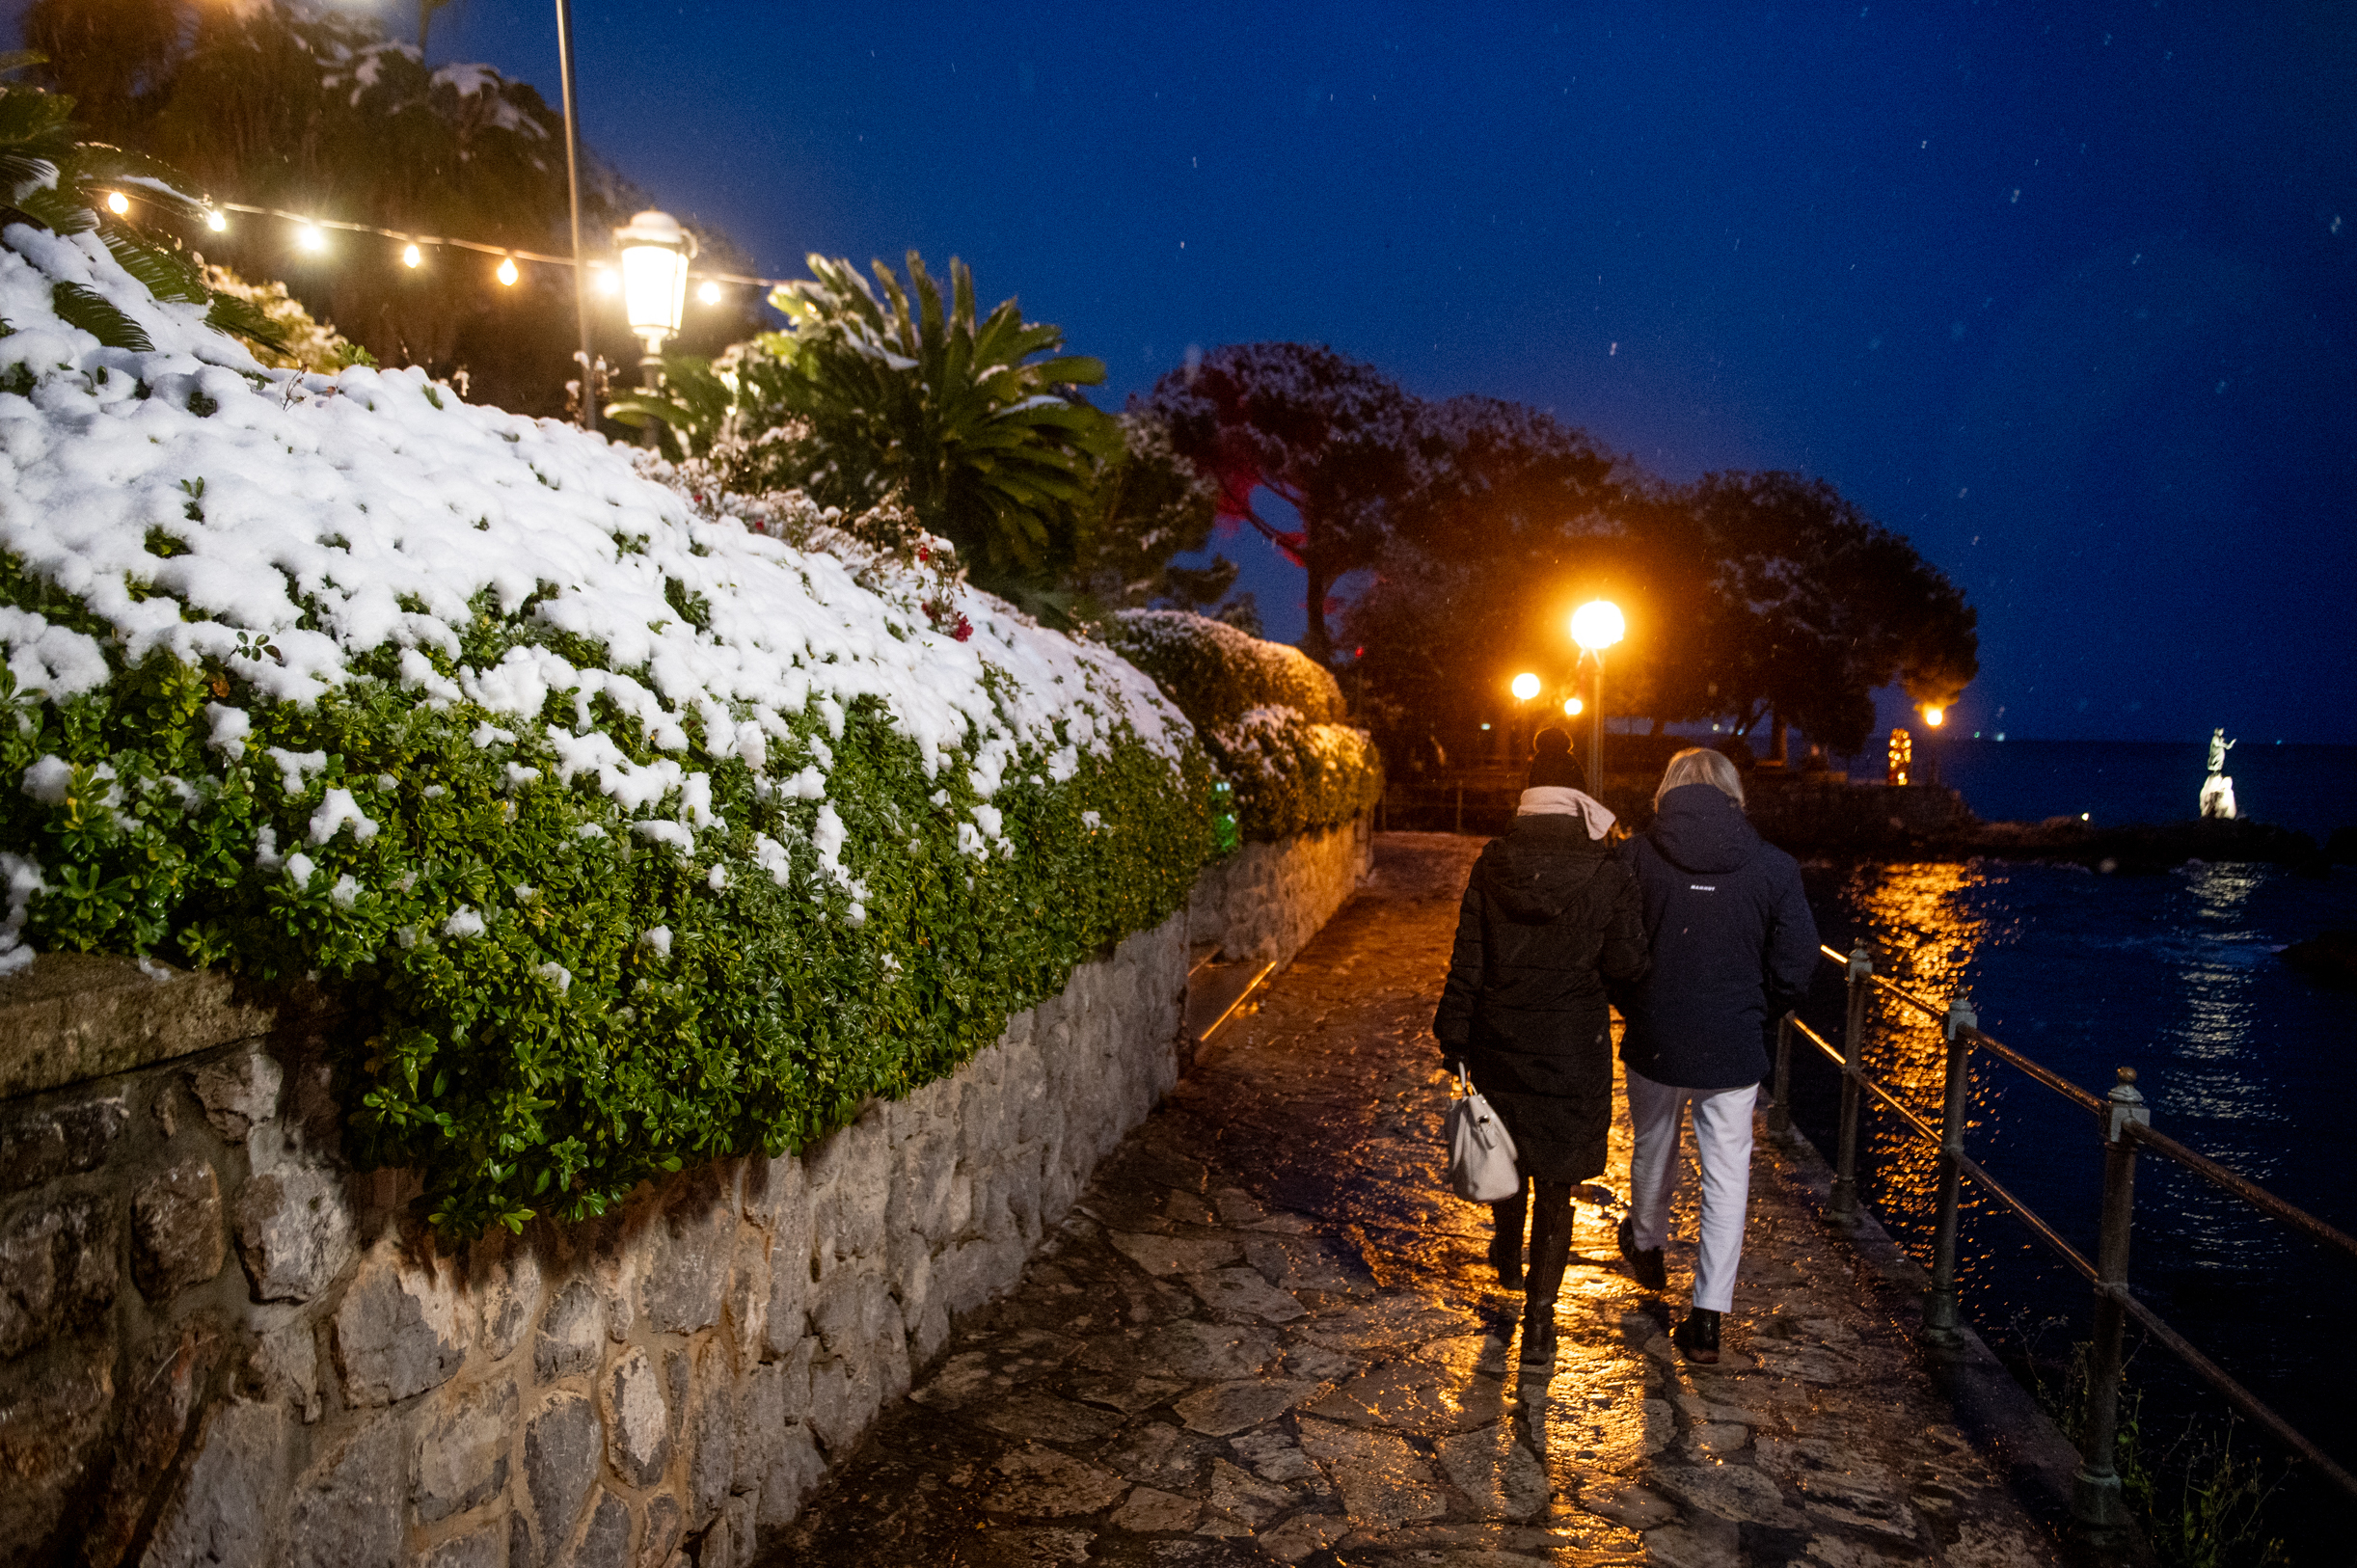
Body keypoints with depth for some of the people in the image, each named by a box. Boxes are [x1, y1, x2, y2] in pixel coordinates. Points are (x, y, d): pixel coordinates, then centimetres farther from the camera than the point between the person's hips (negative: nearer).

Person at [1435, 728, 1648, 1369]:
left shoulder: (1493, 864, -7)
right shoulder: (1608, 875, -13)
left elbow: (1467, 958, -5)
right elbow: (1625, 966, -7)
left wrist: (1454, 1038, 2)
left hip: (1499, 1042, 2)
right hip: (1572, 1051, -2)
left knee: (1506, 1157, 25)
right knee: (1556, 1183, 9)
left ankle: (1508, 1262, 49)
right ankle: (1537, 1323, 10)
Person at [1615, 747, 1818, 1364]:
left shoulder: (1636, 856, -10)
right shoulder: (1773, 866, -8)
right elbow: (1796, 965, -4)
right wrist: (1753, 1017, 13)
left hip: (1654, 1043, 1)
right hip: (1733, 1054, 0)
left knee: (1653, 1152, 24)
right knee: (1727, 1177, 10)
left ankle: (1646, 1249, 49)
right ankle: (1707, 1319, 12)